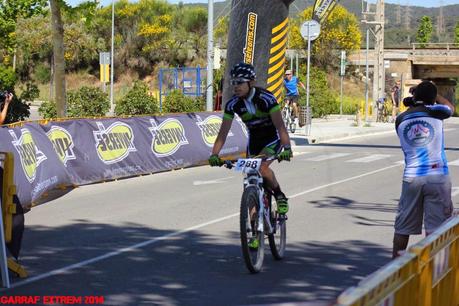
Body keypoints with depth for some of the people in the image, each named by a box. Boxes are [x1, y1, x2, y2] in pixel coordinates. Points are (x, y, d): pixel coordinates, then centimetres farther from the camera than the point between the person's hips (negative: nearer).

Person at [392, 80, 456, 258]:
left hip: (411, 177, 3)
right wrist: (433, 93, 30)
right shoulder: (435, 112, -3)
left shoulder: (401, 119, 5)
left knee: (403, 227, 13)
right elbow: (450, 107, 18)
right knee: (435, 228, -1)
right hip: (437, 177, -3)